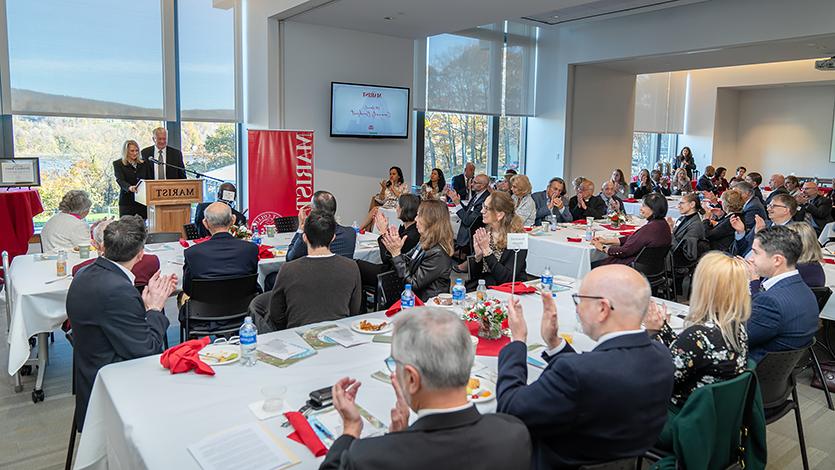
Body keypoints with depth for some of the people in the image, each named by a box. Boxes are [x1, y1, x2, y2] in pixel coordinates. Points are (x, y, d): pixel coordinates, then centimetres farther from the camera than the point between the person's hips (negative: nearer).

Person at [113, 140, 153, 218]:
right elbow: (120, 180, -10)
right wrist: (130, 187, -30)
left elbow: (150, 179, 13)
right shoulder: (118, 164, 4)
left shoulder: (144, 163, 15)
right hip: (127, 201, -2)